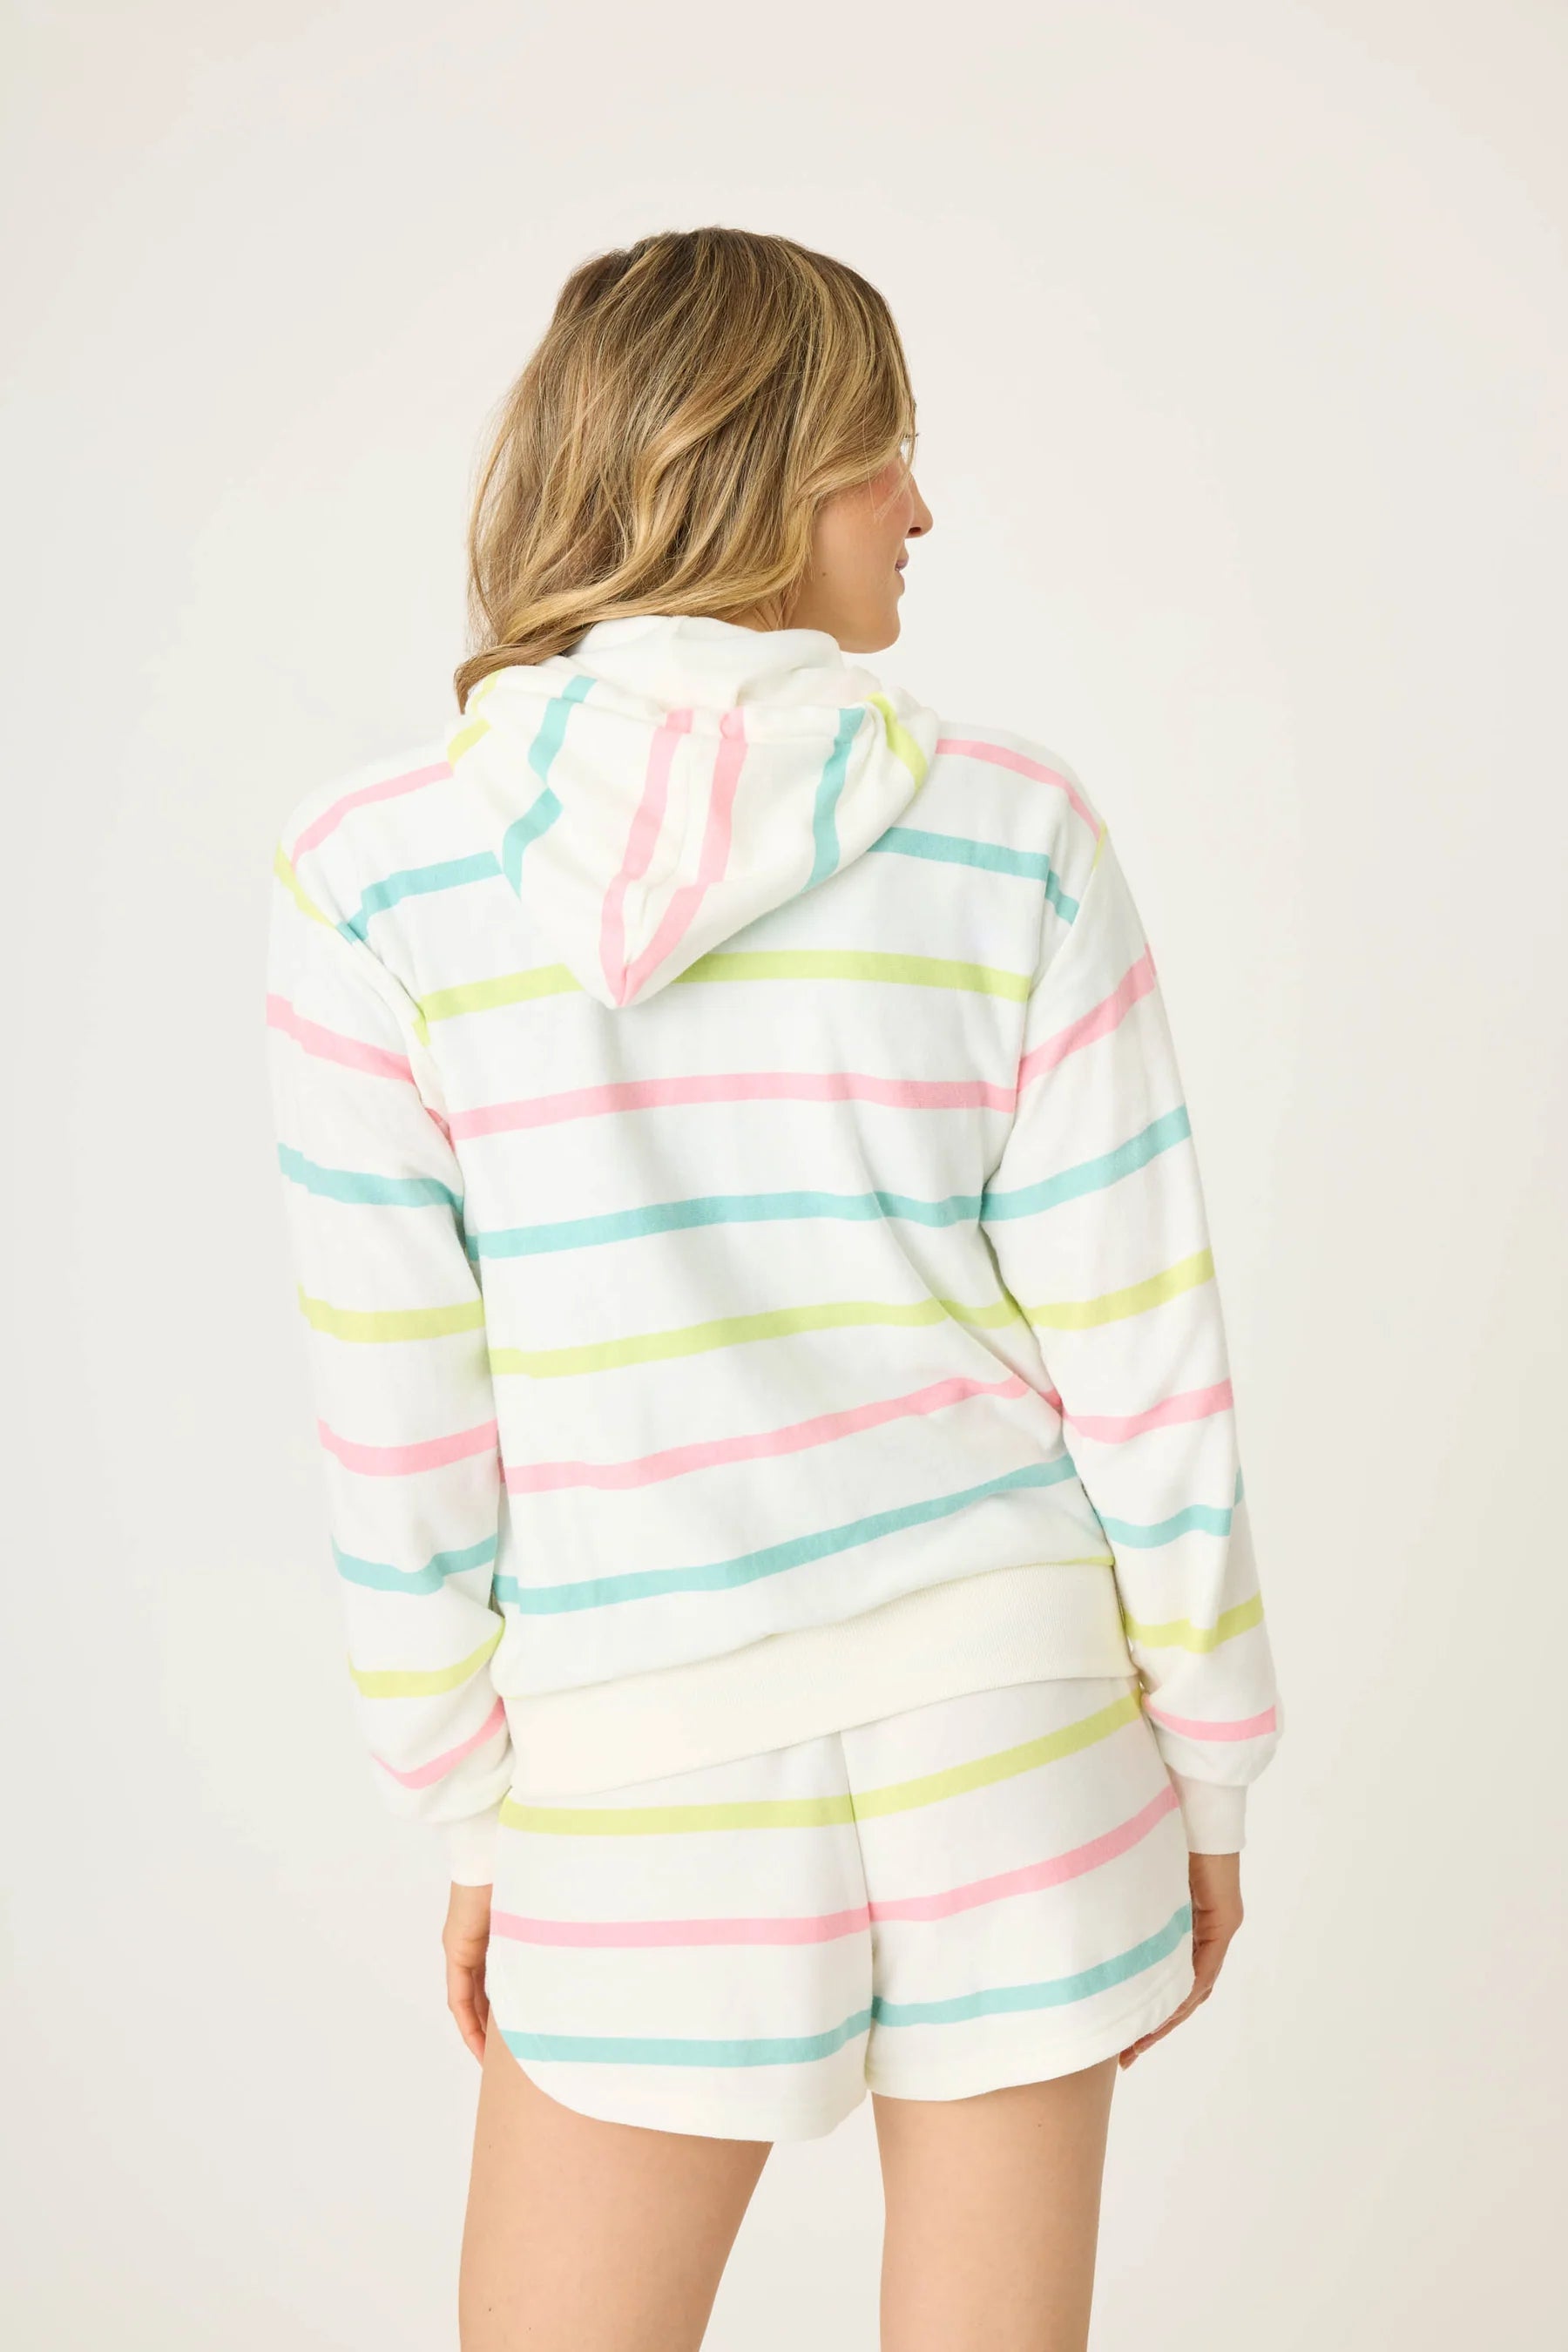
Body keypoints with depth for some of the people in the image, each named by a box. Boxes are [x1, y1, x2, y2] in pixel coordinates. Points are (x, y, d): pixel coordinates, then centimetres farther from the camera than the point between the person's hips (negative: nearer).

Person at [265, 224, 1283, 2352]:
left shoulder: (368, 879, -9)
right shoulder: (1013, 837, -9)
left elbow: (400, 1427, -5)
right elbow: (1140, 1359, -5)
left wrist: (468, 1811, 8)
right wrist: (1208, 1769, 7)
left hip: (653, 1782, -1)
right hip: (1013, 1703, 1)